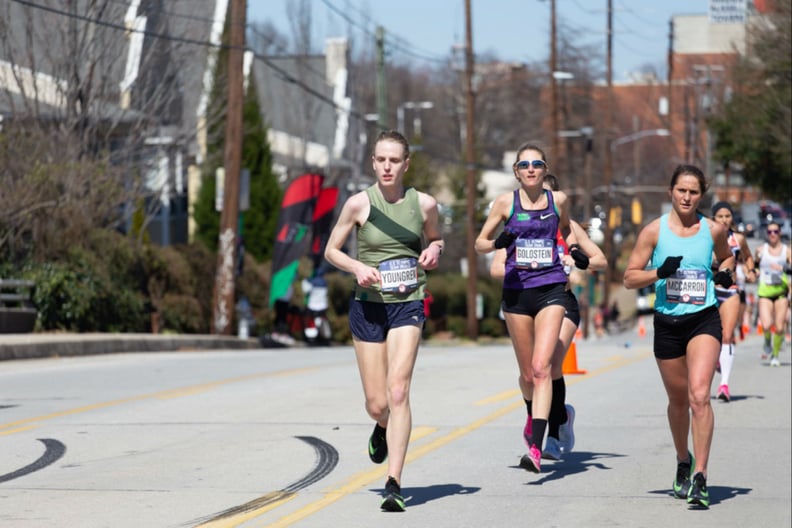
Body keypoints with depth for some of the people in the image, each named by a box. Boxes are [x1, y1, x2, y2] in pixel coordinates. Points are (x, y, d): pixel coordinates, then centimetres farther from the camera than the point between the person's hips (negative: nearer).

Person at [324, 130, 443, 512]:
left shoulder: (424, 204, -2)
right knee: (376, 404, 5)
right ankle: (382, 428, 45)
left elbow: (435, 238, 18)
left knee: (398, 391, -17)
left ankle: (394, 484, -16)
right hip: (367, 305, 1)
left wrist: (433, 251, -5)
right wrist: (357, 267, -15)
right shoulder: (359, 203, -5)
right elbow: (331, 250, 4)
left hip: (407, 305, -1)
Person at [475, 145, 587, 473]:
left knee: (541, 368, -15)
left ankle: (536, 447, -22)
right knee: (527, 372, 11)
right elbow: (480, 243, 7)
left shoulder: (557, 200, 6)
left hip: (551, 289, -1)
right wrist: (497, 243, -15)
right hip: (516, 290, 1)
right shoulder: (506, 202, 2)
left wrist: (575, 249, 7)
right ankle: (533, 415, 45)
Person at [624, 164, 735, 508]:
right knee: (678, 400, 14)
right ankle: (683, 461, 41)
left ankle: (699, 478, -19)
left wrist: (725, 272, 2)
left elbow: (726, 256, 24)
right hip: (667, 322, 1)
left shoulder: (713, 230, 3)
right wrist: (659, 272, -18)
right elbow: (630, 278, -1)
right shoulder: (654, 231, -1)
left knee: (699, 395, -18)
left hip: (704, 320, -1)